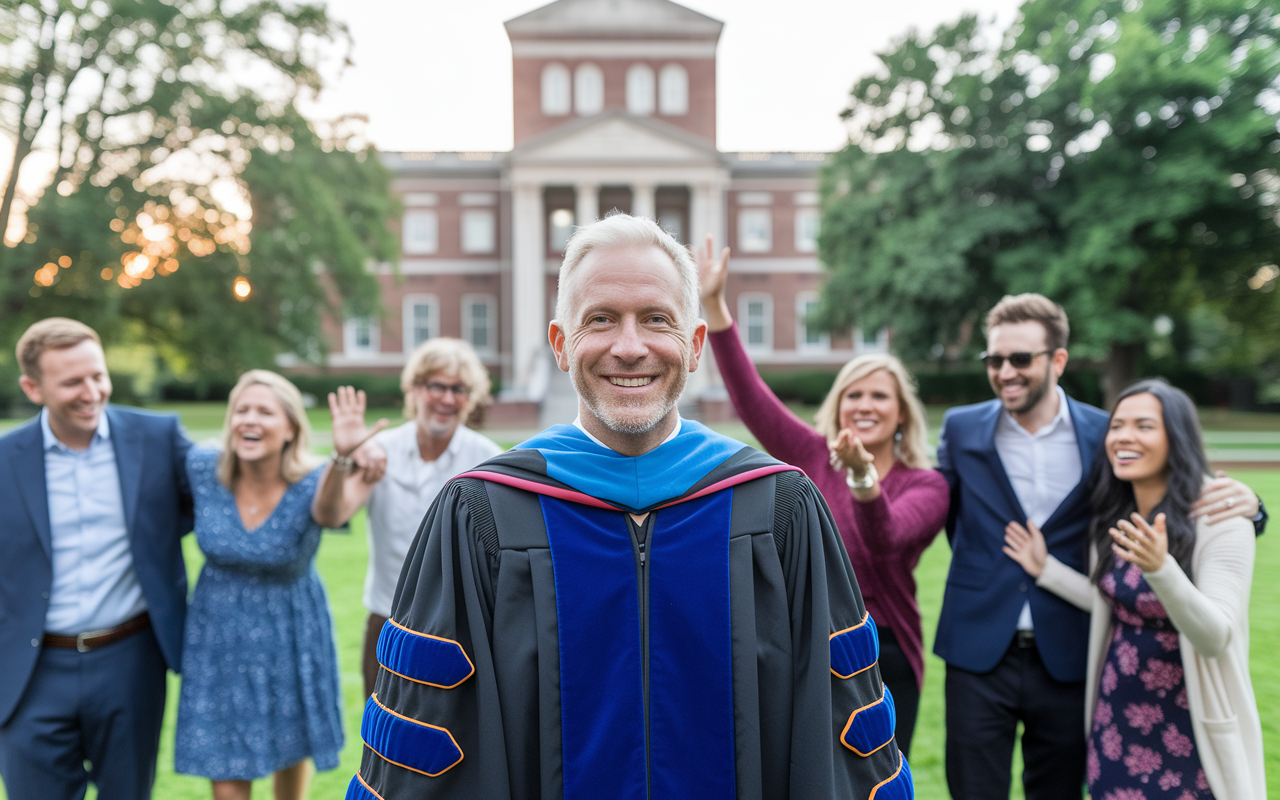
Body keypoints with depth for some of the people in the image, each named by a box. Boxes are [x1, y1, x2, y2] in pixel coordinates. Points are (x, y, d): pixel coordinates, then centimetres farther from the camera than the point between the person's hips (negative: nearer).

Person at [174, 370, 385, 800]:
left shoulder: (313, 485, -22)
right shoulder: (203, 467, -14)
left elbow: (332, 514, -48)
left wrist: (342, 458, -67)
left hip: (290, 635, -1)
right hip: (220, 636, 1)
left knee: (290, 750, 21)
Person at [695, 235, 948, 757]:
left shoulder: (926, 485, -3)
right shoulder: (812, 459, 3)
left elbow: (884, 538, -23)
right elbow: (750, 397, -6)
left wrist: (863, 475, -43)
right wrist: (714, 306, -14)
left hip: (881, 662, -1)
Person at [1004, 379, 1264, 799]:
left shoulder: (1221, 520, -16)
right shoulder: (1114, 516, 2)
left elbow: (1216, 638, -22)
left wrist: (1160, 567, -37)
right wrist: (1045, 568, 8)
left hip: (1190, 727, -5)